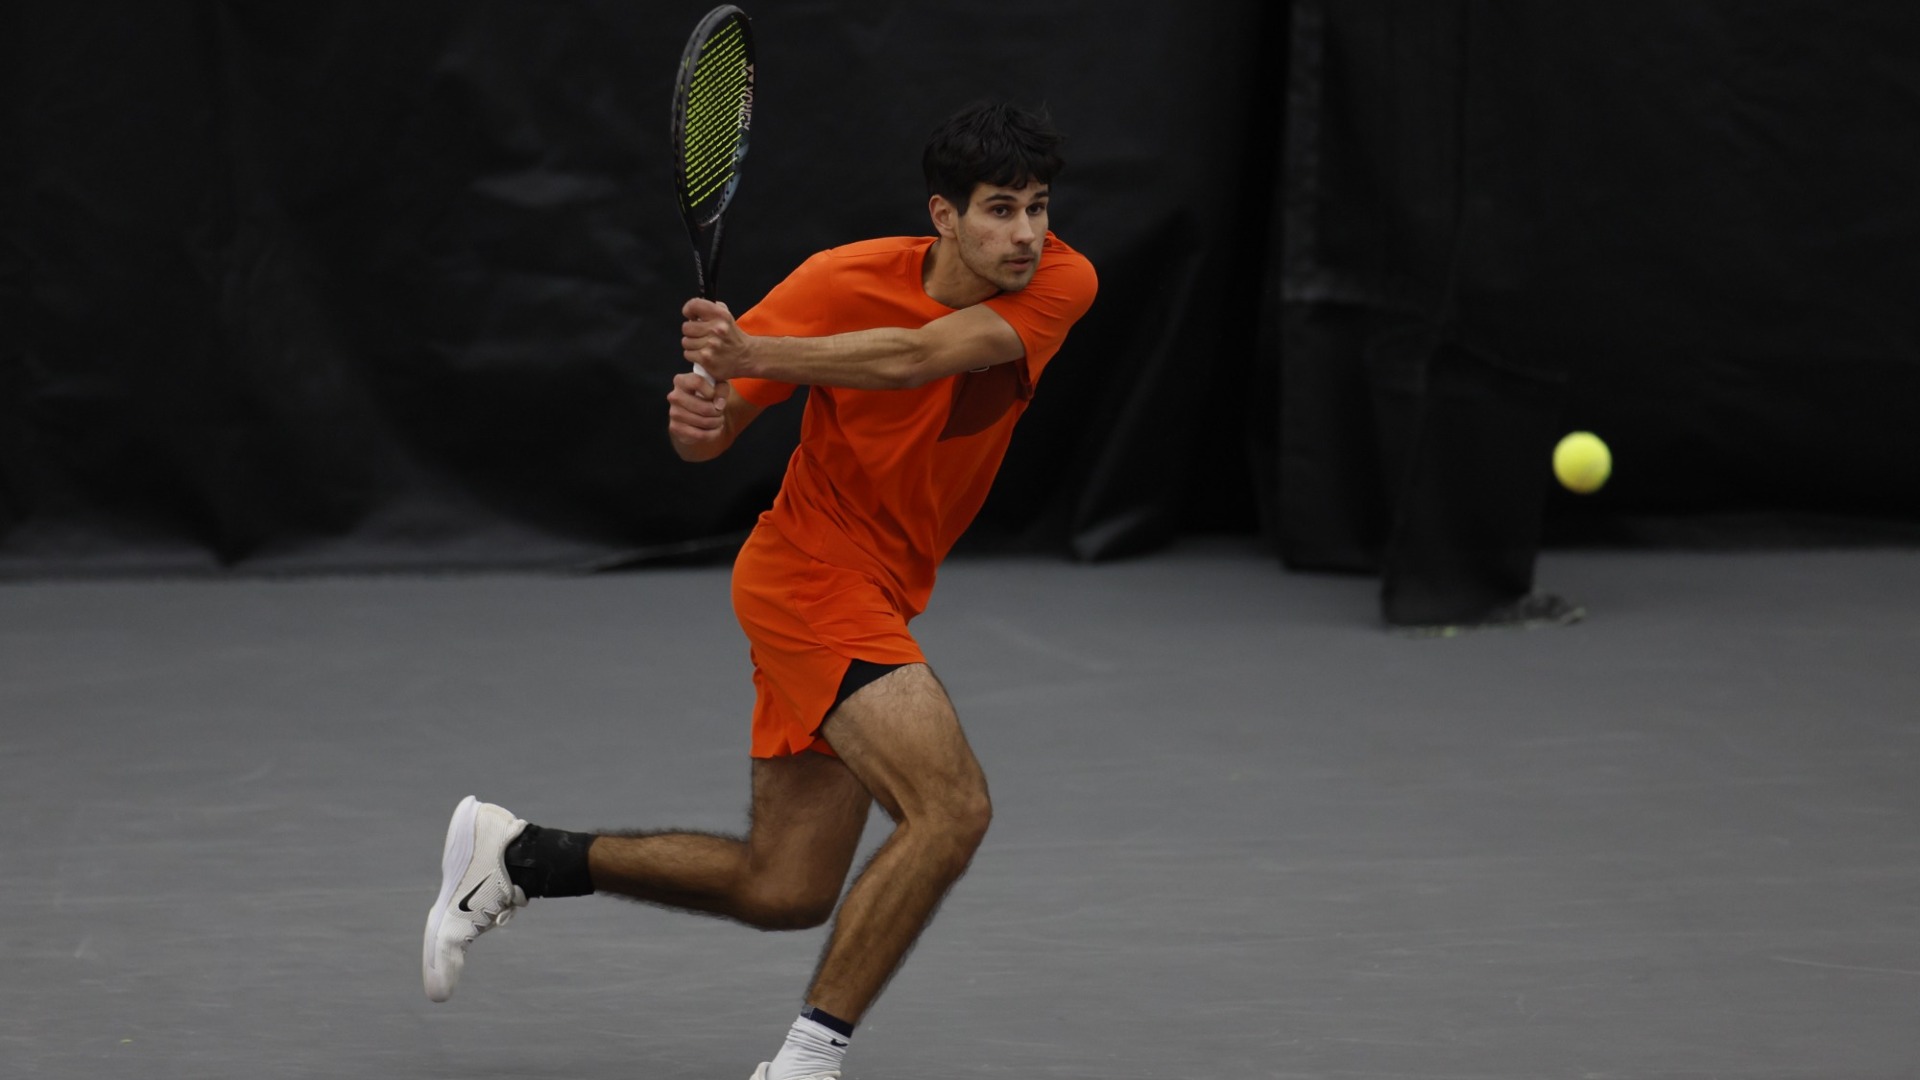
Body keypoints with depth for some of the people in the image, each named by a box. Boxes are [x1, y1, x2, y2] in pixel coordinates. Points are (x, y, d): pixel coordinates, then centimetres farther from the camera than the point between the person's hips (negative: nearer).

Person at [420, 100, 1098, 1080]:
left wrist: (752, 354, -38)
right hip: (810, 574, -6)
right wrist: (698, 415, -33)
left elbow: (917, 356, -27)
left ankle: (516, 857, 25)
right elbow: (712, 437, -8)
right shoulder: (844, 281, -16)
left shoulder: (1061, 284, -10)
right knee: (952, 805, -24)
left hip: (879, 597, 6)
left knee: (782, 891, 11)